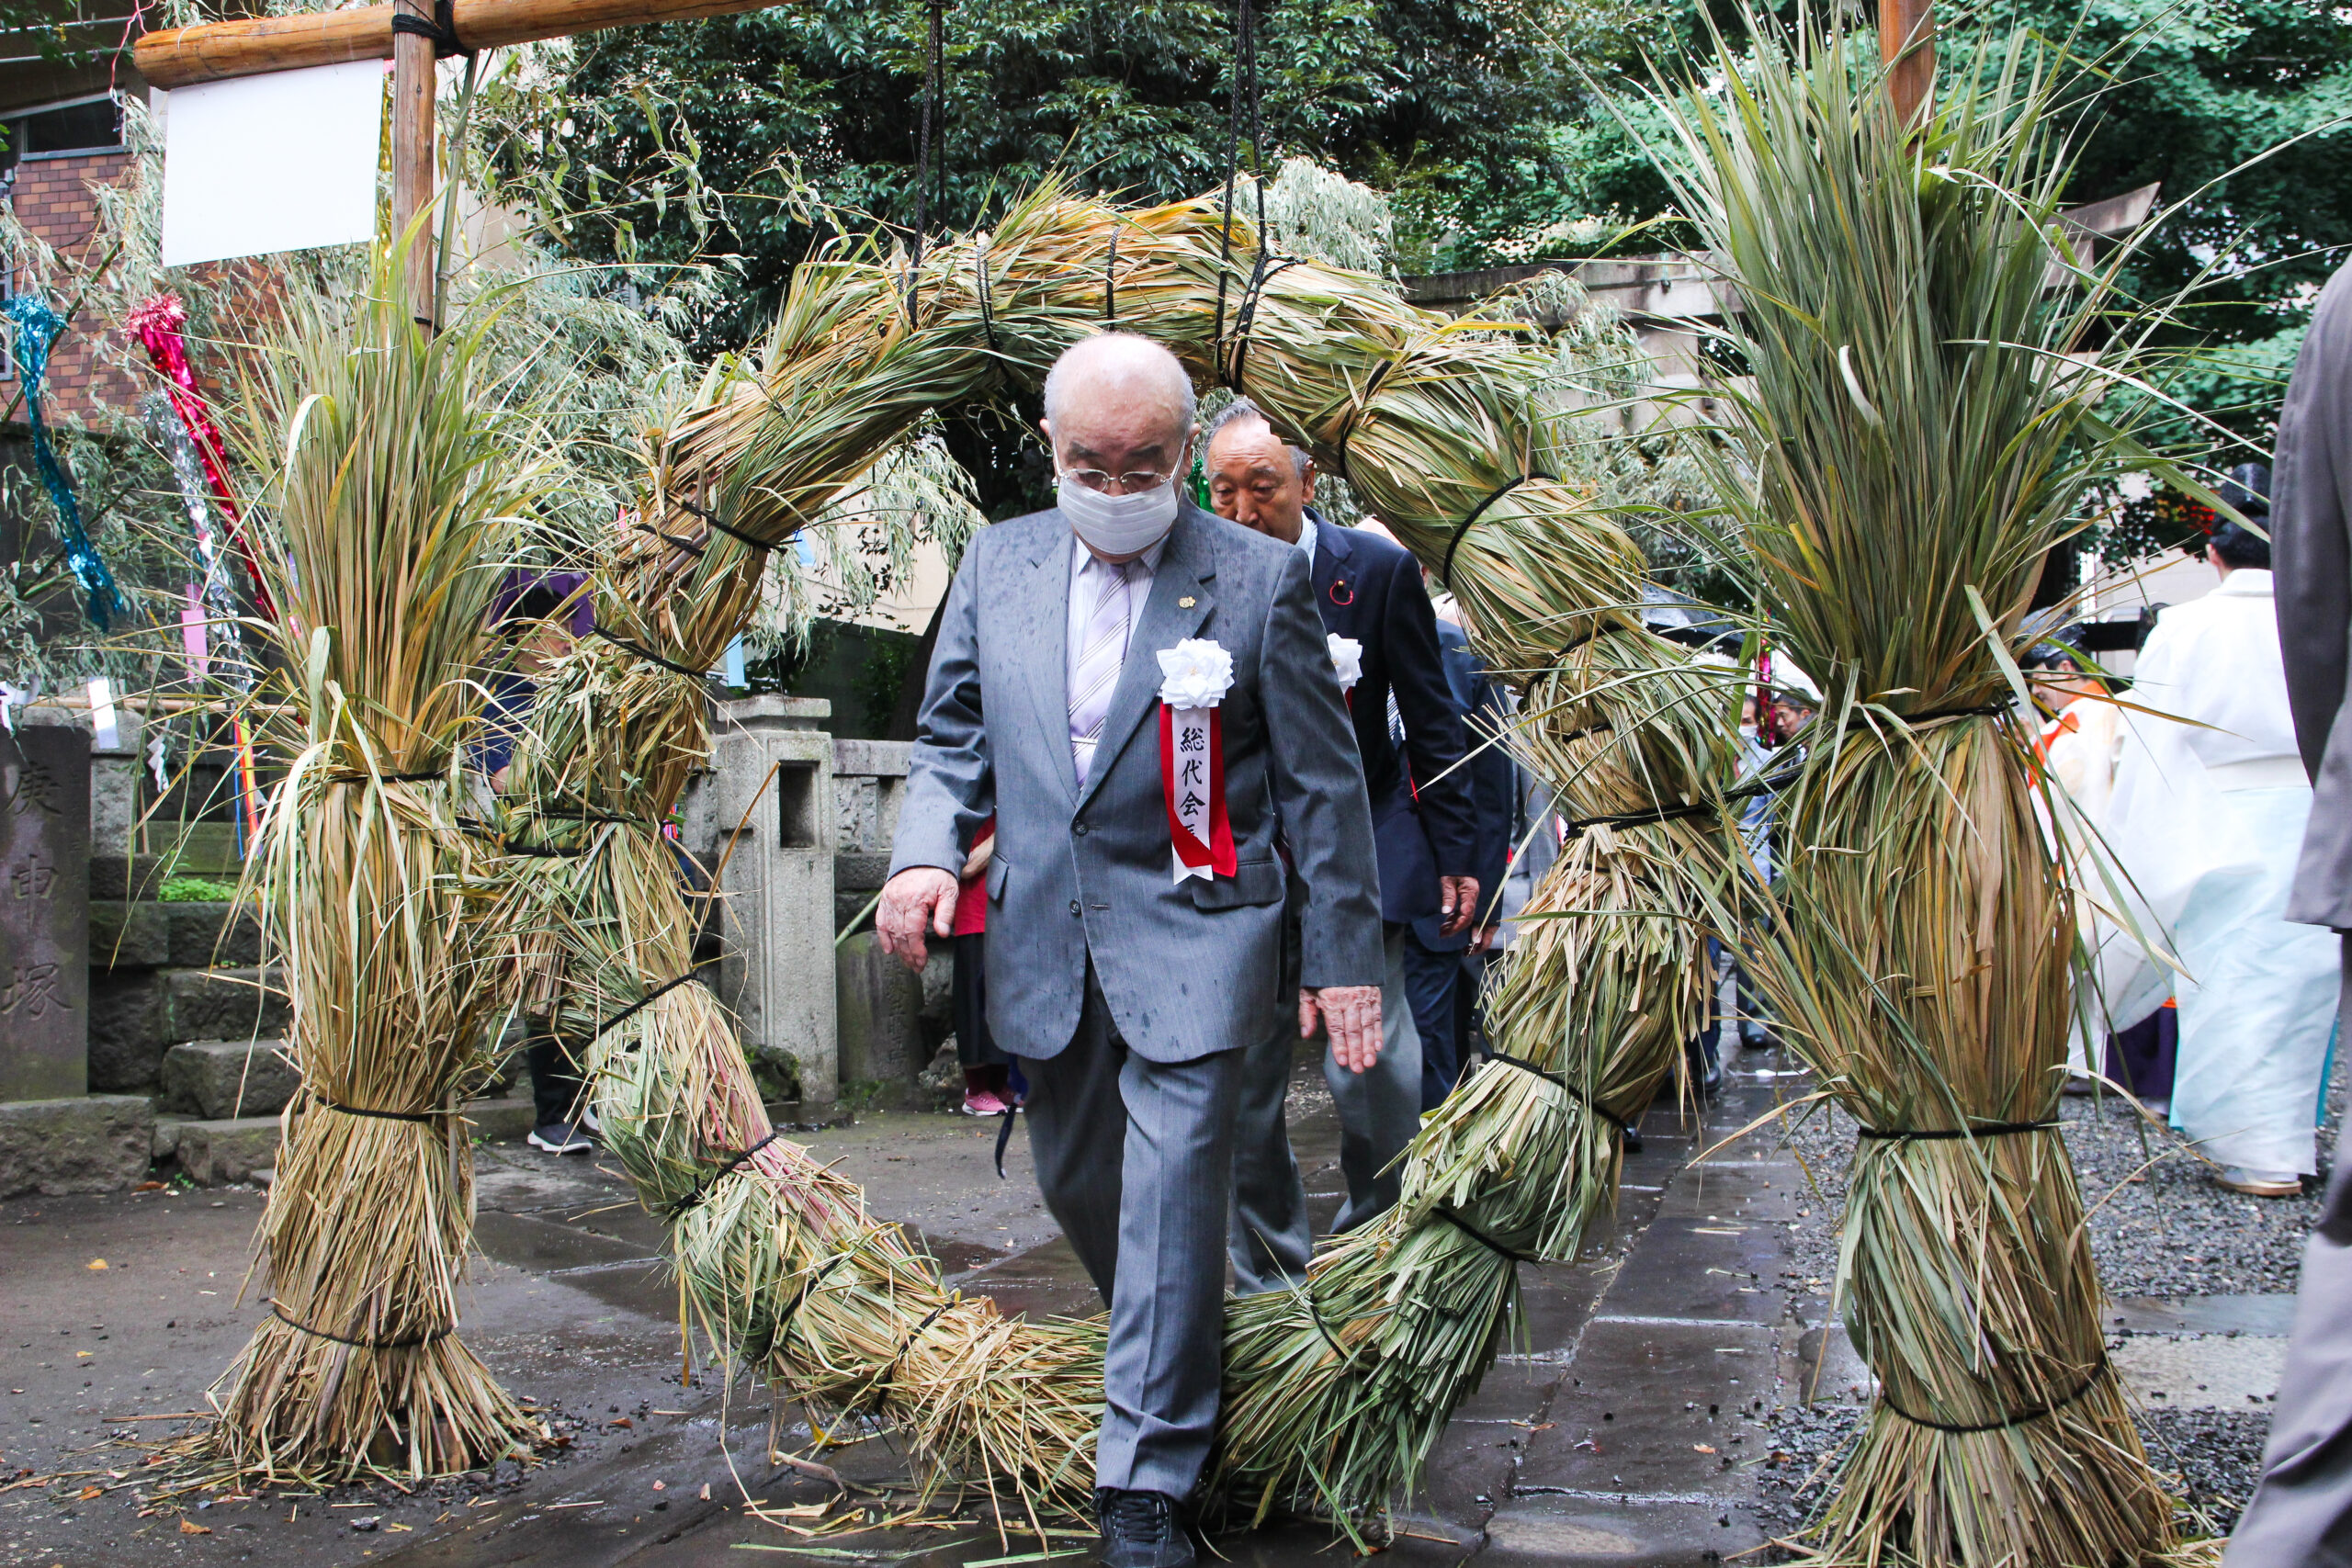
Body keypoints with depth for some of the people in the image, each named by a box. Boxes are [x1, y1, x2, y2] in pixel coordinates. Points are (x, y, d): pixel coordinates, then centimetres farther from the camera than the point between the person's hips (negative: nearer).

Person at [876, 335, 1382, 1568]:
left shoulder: (1260, 580, -6)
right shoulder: (997, 563, 6)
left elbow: (1321, 785, -2)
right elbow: (954, 735, 11)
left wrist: (1343, 958, -3)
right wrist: (926, 850, -9)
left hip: (1190, 939, -4)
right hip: (1042, 941, 5)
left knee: (1172, 1190, -8)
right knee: (1075, 1183, 16)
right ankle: (1174, 1365, 43)